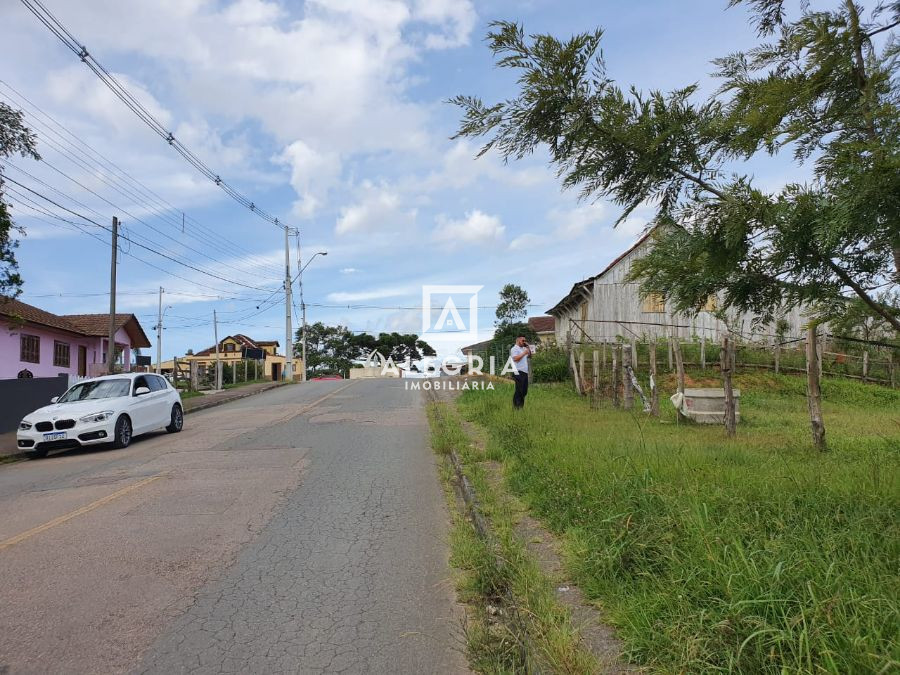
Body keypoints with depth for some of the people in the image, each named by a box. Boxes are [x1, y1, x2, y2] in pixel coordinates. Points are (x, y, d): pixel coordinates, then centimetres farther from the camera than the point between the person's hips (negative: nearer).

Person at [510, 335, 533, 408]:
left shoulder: (523, 349, 22)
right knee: (519, 391, -10)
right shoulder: (514, 349, -6)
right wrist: (524, 353, -15)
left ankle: (521, 406, 15)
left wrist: (528, 347, 13)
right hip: (519, 372, -9)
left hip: (525, 372, 9)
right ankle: (516, 407, -7)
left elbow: (530, 356, 24)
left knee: (524, 391, 9)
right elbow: (515, 358, -20)